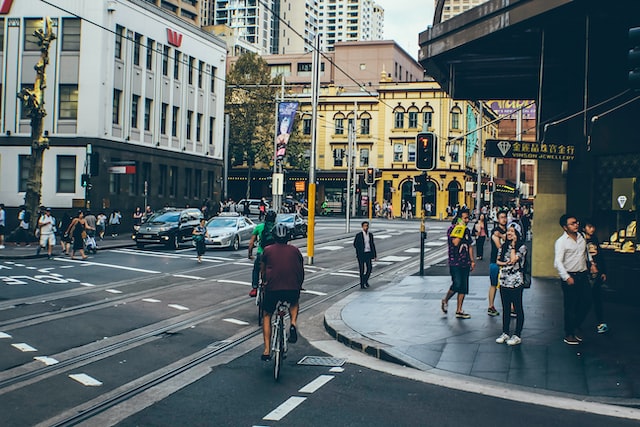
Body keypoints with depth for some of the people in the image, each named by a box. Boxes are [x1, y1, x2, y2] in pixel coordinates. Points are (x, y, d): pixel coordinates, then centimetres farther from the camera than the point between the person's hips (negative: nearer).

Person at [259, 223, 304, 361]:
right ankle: (293, 323, 7)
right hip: (293, 290, 1)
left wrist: (264, 282, 41)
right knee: (294, 303, 35)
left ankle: (267, 350, 11)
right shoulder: (295, 250, 12)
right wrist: (299, 286, 38)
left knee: (267, 316, 20)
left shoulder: (268, 250, 10)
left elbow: (262, 270, 22)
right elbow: (301, 271, 22)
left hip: (272, 288, -1)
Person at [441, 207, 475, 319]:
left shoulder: (467, 230, 12)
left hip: (465, 263, 7)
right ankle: (445, 300, 14)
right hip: (455, 263, -7)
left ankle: (459, 311, 12)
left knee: (463, 287, 5)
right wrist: (460, 229, -18)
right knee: (457, 284, -14)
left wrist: (472, 260, 14)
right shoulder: (452, 229, -8)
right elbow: (456, 242, -23)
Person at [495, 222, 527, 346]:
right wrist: (505, 263, -8)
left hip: (516, 282, -5)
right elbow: (497, 261, 12)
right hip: (504, 281, 6)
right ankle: (505, 333, 21)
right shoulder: (503, 246, 10)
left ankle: (517, 335, 8)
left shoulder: (522, 247, -6)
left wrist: (513, 245, -9)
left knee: (518, 309, 2)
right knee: (505, 308, 12)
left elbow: (513, 259, -19)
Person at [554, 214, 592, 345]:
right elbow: (558, 262, -19)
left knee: (585, 303, 7)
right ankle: (568, 334, 12)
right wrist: (566, 277, -26)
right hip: (569, 277, -6)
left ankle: (576, 327, 29)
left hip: (583, 275, 6)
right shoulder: (561, 241, -11)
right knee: (570, 306, 0)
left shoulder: (581, 237, 9)